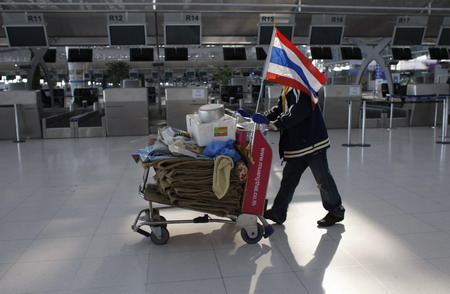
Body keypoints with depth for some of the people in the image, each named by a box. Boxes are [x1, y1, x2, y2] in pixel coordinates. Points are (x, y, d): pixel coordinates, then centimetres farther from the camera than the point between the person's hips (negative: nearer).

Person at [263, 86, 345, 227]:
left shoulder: (303, 89, -16)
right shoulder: (287, 91, 13)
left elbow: (298, 111, -30)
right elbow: (279, 110, 11)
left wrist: (277, 123, -40)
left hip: (313, 143, -9)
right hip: (297, 146, 9)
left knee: (323, 179, 4)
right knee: (289, 177, 11)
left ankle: (336, 211, 23)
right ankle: (278, 213, 20)